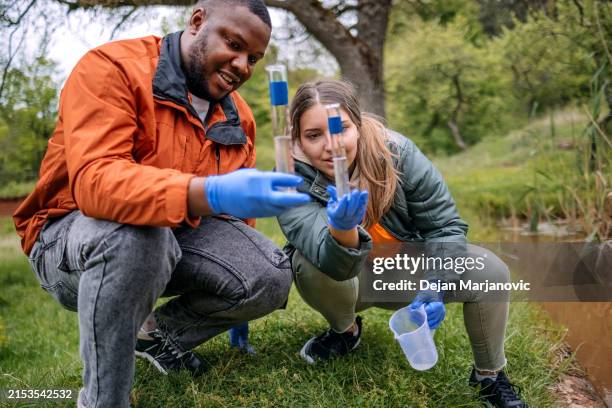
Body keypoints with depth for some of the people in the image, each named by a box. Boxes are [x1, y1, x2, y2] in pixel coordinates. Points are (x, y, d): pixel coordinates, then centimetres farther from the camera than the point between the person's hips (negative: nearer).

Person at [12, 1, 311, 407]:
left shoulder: (238, 117, 2)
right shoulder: (112, 69, -19)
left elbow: (236, 208, 13)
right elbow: (94, 181, -36)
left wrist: (236, 300, 14)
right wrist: (210, 194, -52)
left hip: (178, 235, 6)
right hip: (73, 237, -5)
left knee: (271, 276, -16)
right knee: (133, 232, -40)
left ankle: (161, 333, 14)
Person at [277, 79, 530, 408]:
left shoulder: (397, 153, -22)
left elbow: (445, 225, -13)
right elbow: (335, 264, -39)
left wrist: (435, 285, -30)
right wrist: (342, 229, -62)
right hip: (346, 282, -1)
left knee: (491, 272, -20)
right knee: (311, 266, -34)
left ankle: (489, 376, 5)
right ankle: (345, 331, 1)